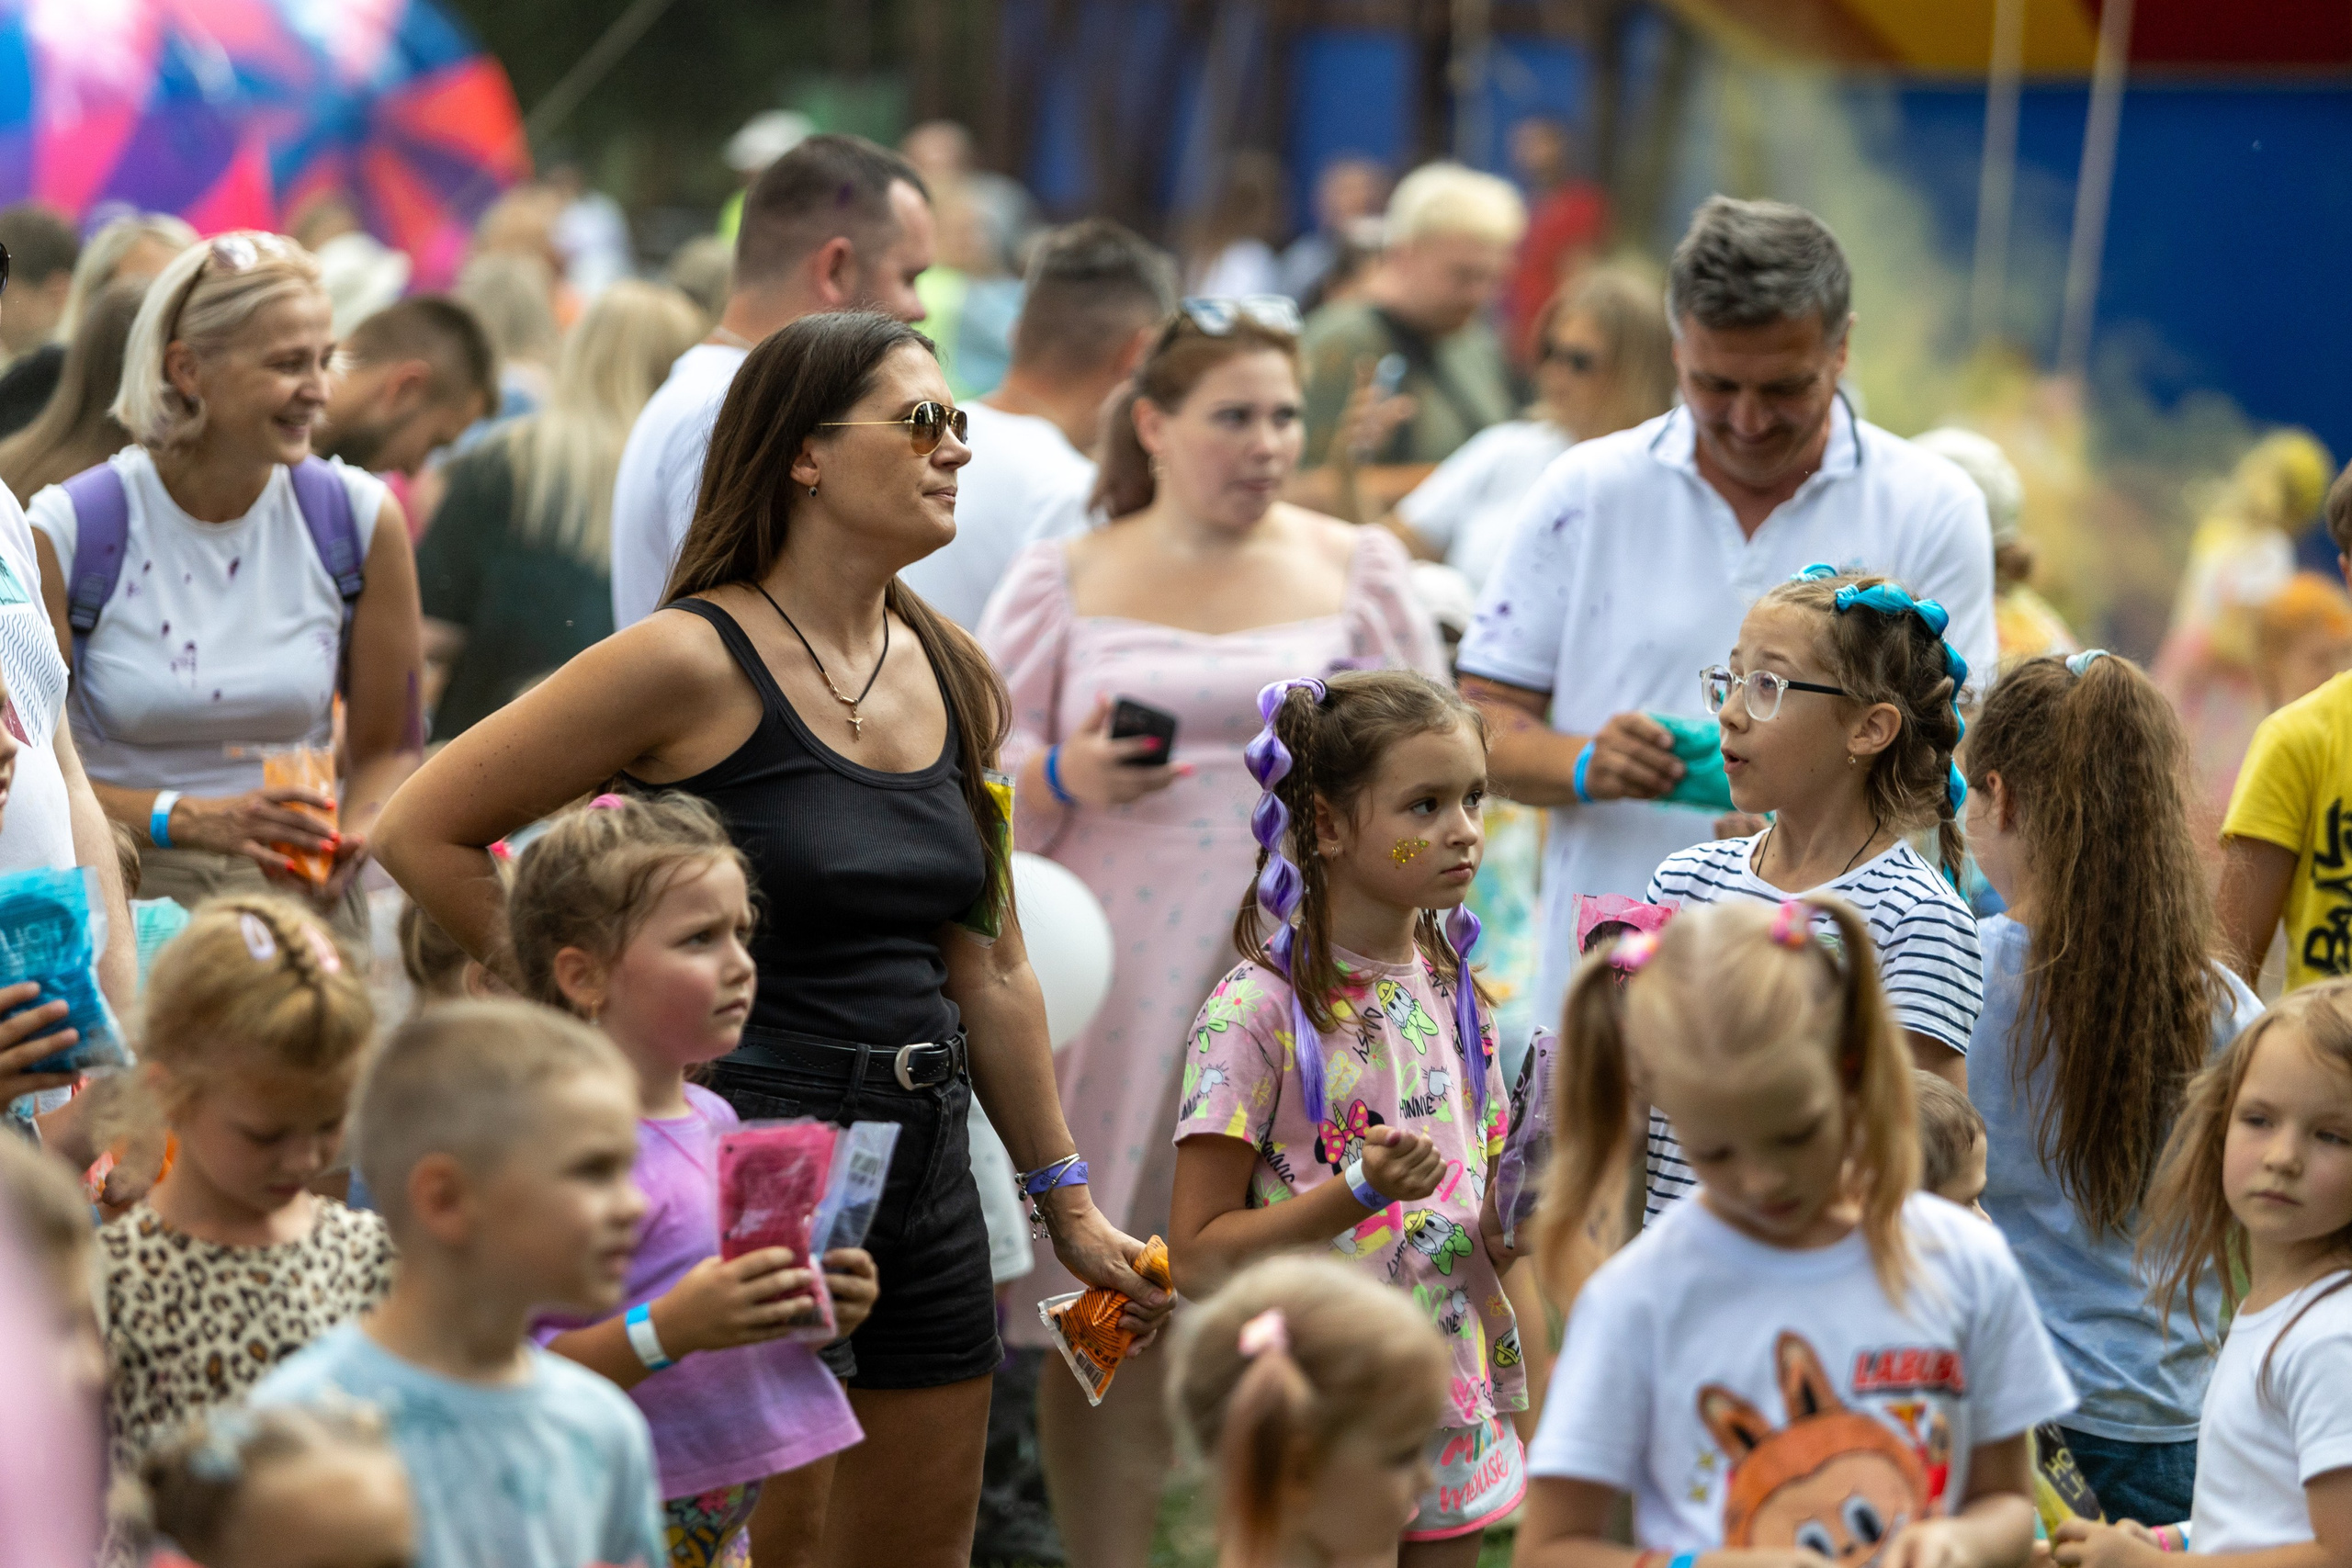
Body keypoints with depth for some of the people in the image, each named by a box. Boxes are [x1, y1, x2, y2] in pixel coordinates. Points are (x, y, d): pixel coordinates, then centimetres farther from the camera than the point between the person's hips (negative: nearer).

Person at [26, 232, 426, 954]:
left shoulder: (361, 521, 4)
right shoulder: (62, 534, -4)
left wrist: (352, 839, -8)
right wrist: (188, 818, -14)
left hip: (304, 897, 2)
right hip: (128, 896, -2)